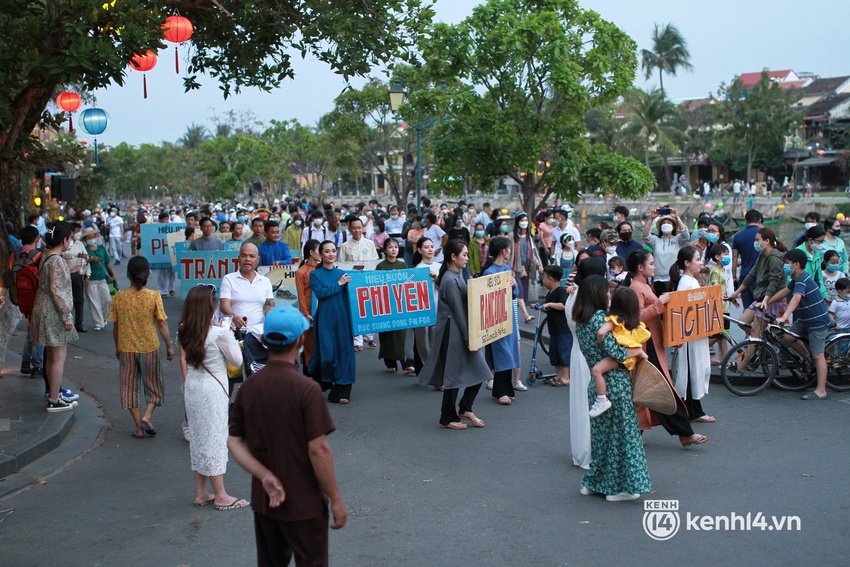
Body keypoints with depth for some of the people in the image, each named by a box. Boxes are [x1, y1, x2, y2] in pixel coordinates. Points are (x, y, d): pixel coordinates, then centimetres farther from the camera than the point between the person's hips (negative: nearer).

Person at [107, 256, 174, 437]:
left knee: (130, 387, 13)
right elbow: (162, 324, -9)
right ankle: (147, 416, -2)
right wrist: (169, 345, 4)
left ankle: (139, 428, 15)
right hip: (149, 348, -1)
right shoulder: (153, 296, -12)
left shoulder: (119, 297, -7)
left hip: (126, 349, 1)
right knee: (154, 386, 17)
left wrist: (117, 348, 15)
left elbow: (115, 327, 0)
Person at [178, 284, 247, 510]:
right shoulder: (219, 334, -20)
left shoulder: (184, 332, -1)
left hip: (192, 387, 6)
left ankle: (201, 493, 25)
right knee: (214, 439, 3)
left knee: (197, 438, 15)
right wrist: (229, 334, 0)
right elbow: (237, 359, -9)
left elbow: (184, 360, 8)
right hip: (212, 391, -6)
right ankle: (220, 495, 14)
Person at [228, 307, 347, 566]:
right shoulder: (305, 389, -20)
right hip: (304, 504, -5)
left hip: (264, 501, 5)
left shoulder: (248, 388, -3)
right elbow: (318, 450, -20)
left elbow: (234, 442, -3)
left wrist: (266, 477, -10)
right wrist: (336, 499, -11)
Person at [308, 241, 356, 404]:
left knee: (344, 352, -1)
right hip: (325, 319, -3)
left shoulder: (343, 274, 12)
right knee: (326, 353, -4)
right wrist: (339, 284, -10)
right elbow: (320, 293, -11)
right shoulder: (315, 274, 5)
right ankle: (322, 384, 17)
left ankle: (340, 392, 4)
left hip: (343, 318, 3)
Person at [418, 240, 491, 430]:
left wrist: (470, 336, 14)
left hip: (462, 332, 9)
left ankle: (465, 409, 20)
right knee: (454, 376, 1)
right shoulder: (450, 280, -17)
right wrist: (468, 338, -17)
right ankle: (448, 419, 13)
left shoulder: (457, 276, 11)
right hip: (453, 333, -9)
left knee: (477, 370, 8)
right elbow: (458, 311, -18)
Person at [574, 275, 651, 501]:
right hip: (615, 384, -8)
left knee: (602, 432, 18)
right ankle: (618, 487, 11)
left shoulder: (581, 321, 9)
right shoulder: (599, 318, -17)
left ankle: (593, 482, 26)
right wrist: (639, 351, -8)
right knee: (620, 432, 3)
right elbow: (614, 351, -23)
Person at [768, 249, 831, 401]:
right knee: (788, 337, 1)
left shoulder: (803, 280, -24)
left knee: (818, 355, -6)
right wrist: (767, 302, 15)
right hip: (805, 320, 10)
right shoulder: (797, 279, 7)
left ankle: (821, 391, -3)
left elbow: (796, 298, -39)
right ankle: (809, 359, 19)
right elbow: (785, 292, 20)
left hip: (818, 322, -10)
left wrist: (784, 317, -50)